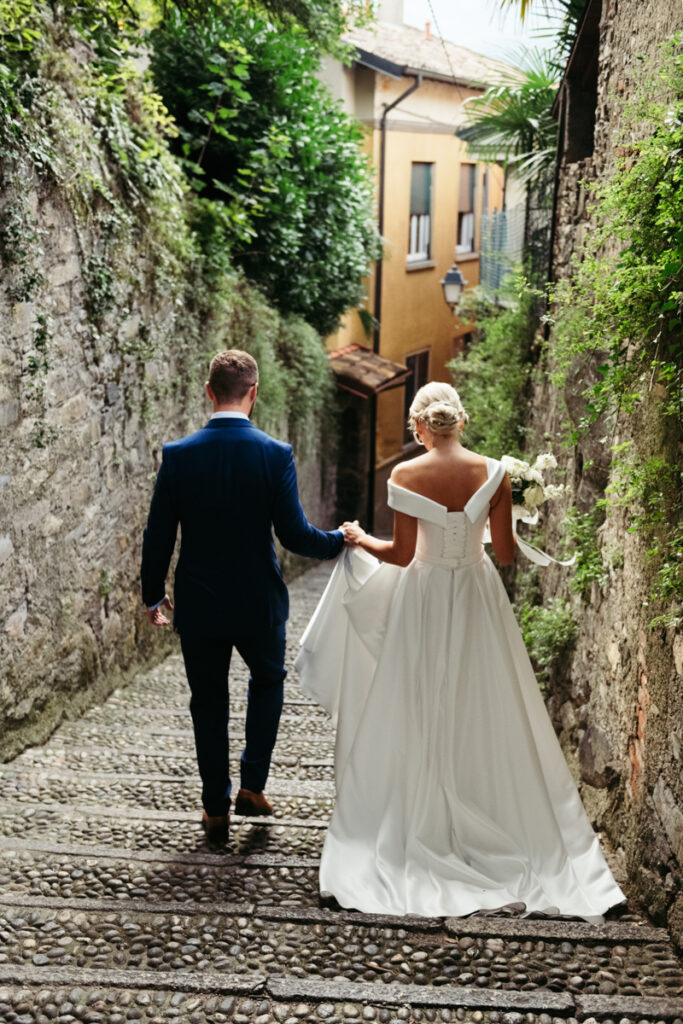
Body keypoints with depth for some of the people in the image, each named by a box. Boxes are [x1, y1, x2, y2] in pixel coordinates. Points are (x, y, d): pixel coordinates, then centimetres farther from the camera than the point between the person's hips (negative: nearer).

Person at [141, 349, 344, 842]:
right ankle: (253, 786, 23)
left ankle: (217, 810, 26)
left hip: (198, 606, 1)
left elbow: (158, 536, -5)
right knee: (268, 681, 26)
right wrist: (340, 540, 7)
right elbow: (294, 534, -14)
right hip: (259, 602, -1)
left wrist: (153, 595, 10)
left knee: (209, 703, 16)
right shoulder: (276, 454, -14)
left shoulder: (179, 455, -9)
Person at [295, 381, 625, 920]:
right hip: (478, 598, 2)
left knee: (418, 717, 11)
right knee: (484, 714, 13)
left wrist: (359, 539, 6)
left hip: (423, 600, -2)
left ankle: (421, 822, 20)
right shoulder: (493, 473, -7)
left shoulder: (405, 476, -11)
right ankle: (502, 821, 23)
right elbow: (506, 553, -4)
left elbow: (402, 555, -11)